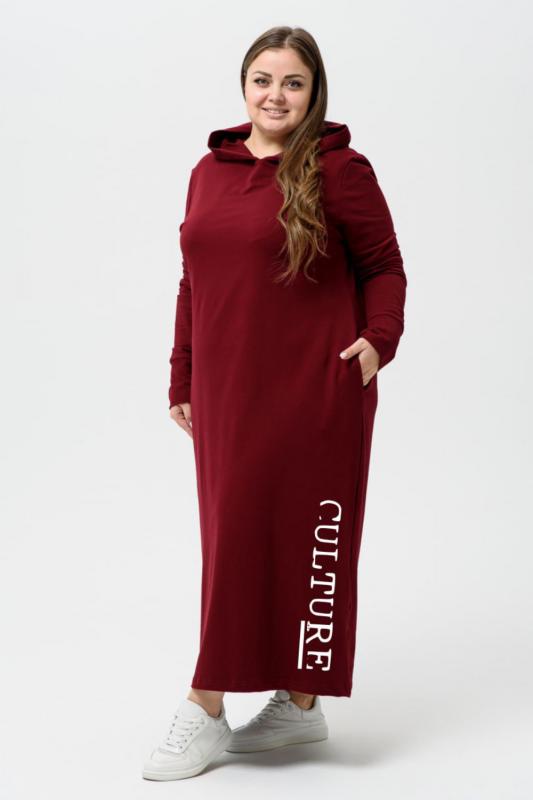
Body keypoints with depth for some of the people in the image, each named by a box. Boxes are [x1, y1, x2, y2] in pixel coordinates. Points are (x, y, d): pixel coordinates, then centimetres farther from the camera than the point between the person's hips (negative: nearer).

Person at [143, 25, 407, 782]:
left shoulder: (339, 170, -4)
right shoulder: (209, 170, 11)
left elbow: (385, 268, 1)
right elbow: (193, 284, 15)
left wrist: (379, 339, -14)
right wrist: (182, 379, 14)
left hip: (311, 393, -5)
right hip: (227, 392, 6)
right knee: (234, 539, 7)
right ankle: (298, 705, 21)